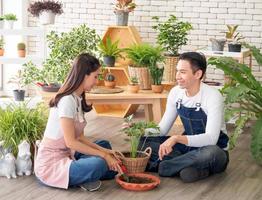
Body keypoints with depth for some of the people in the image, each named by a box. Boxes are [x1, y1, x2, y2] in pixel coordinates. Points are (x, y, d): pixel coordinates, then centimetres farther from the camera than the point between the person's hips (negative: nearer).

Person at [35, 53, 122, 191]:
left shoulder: (78, 99, 8)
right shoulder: (67, 101, -20)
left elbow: (80, 137, 7)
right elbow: (71, 142, -22)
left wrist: (104, 151, -4)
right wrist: (103, 155, -16)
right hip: (50, 163, -10)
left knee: (104, 145, 16)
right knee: (99, 164, -29)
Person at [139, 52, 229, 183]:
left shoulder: (213, 97, -22)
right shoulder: (176, 92, -4)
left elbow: (211, 138, -32)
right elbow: (163, 129, 3)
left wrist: (177, 138, -43)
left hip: (214, 150, -5)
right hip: (188, 146, 6)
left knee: (211, 153, -42)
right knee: (144, 140, -11)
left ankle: (156, 166, -25)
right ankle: (193, 167, -22)